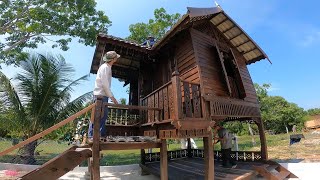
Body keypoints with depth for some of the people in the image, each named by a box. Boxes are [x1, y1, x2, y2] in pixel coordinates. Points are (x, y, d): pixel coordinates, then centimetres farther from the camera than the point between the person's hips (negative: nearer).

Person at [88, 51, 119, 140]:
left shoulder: (108, 67, 17)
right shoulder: (105, 67, -12)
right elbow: (104, 84, -18)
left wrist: (111, 96, 16)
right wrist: (112, 96, -17)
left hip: (104, 95, 10)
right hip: (100, 94, -10)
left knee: (104, 115, 11)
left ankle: (103, 134, 19)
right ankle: (91, 135, 1)